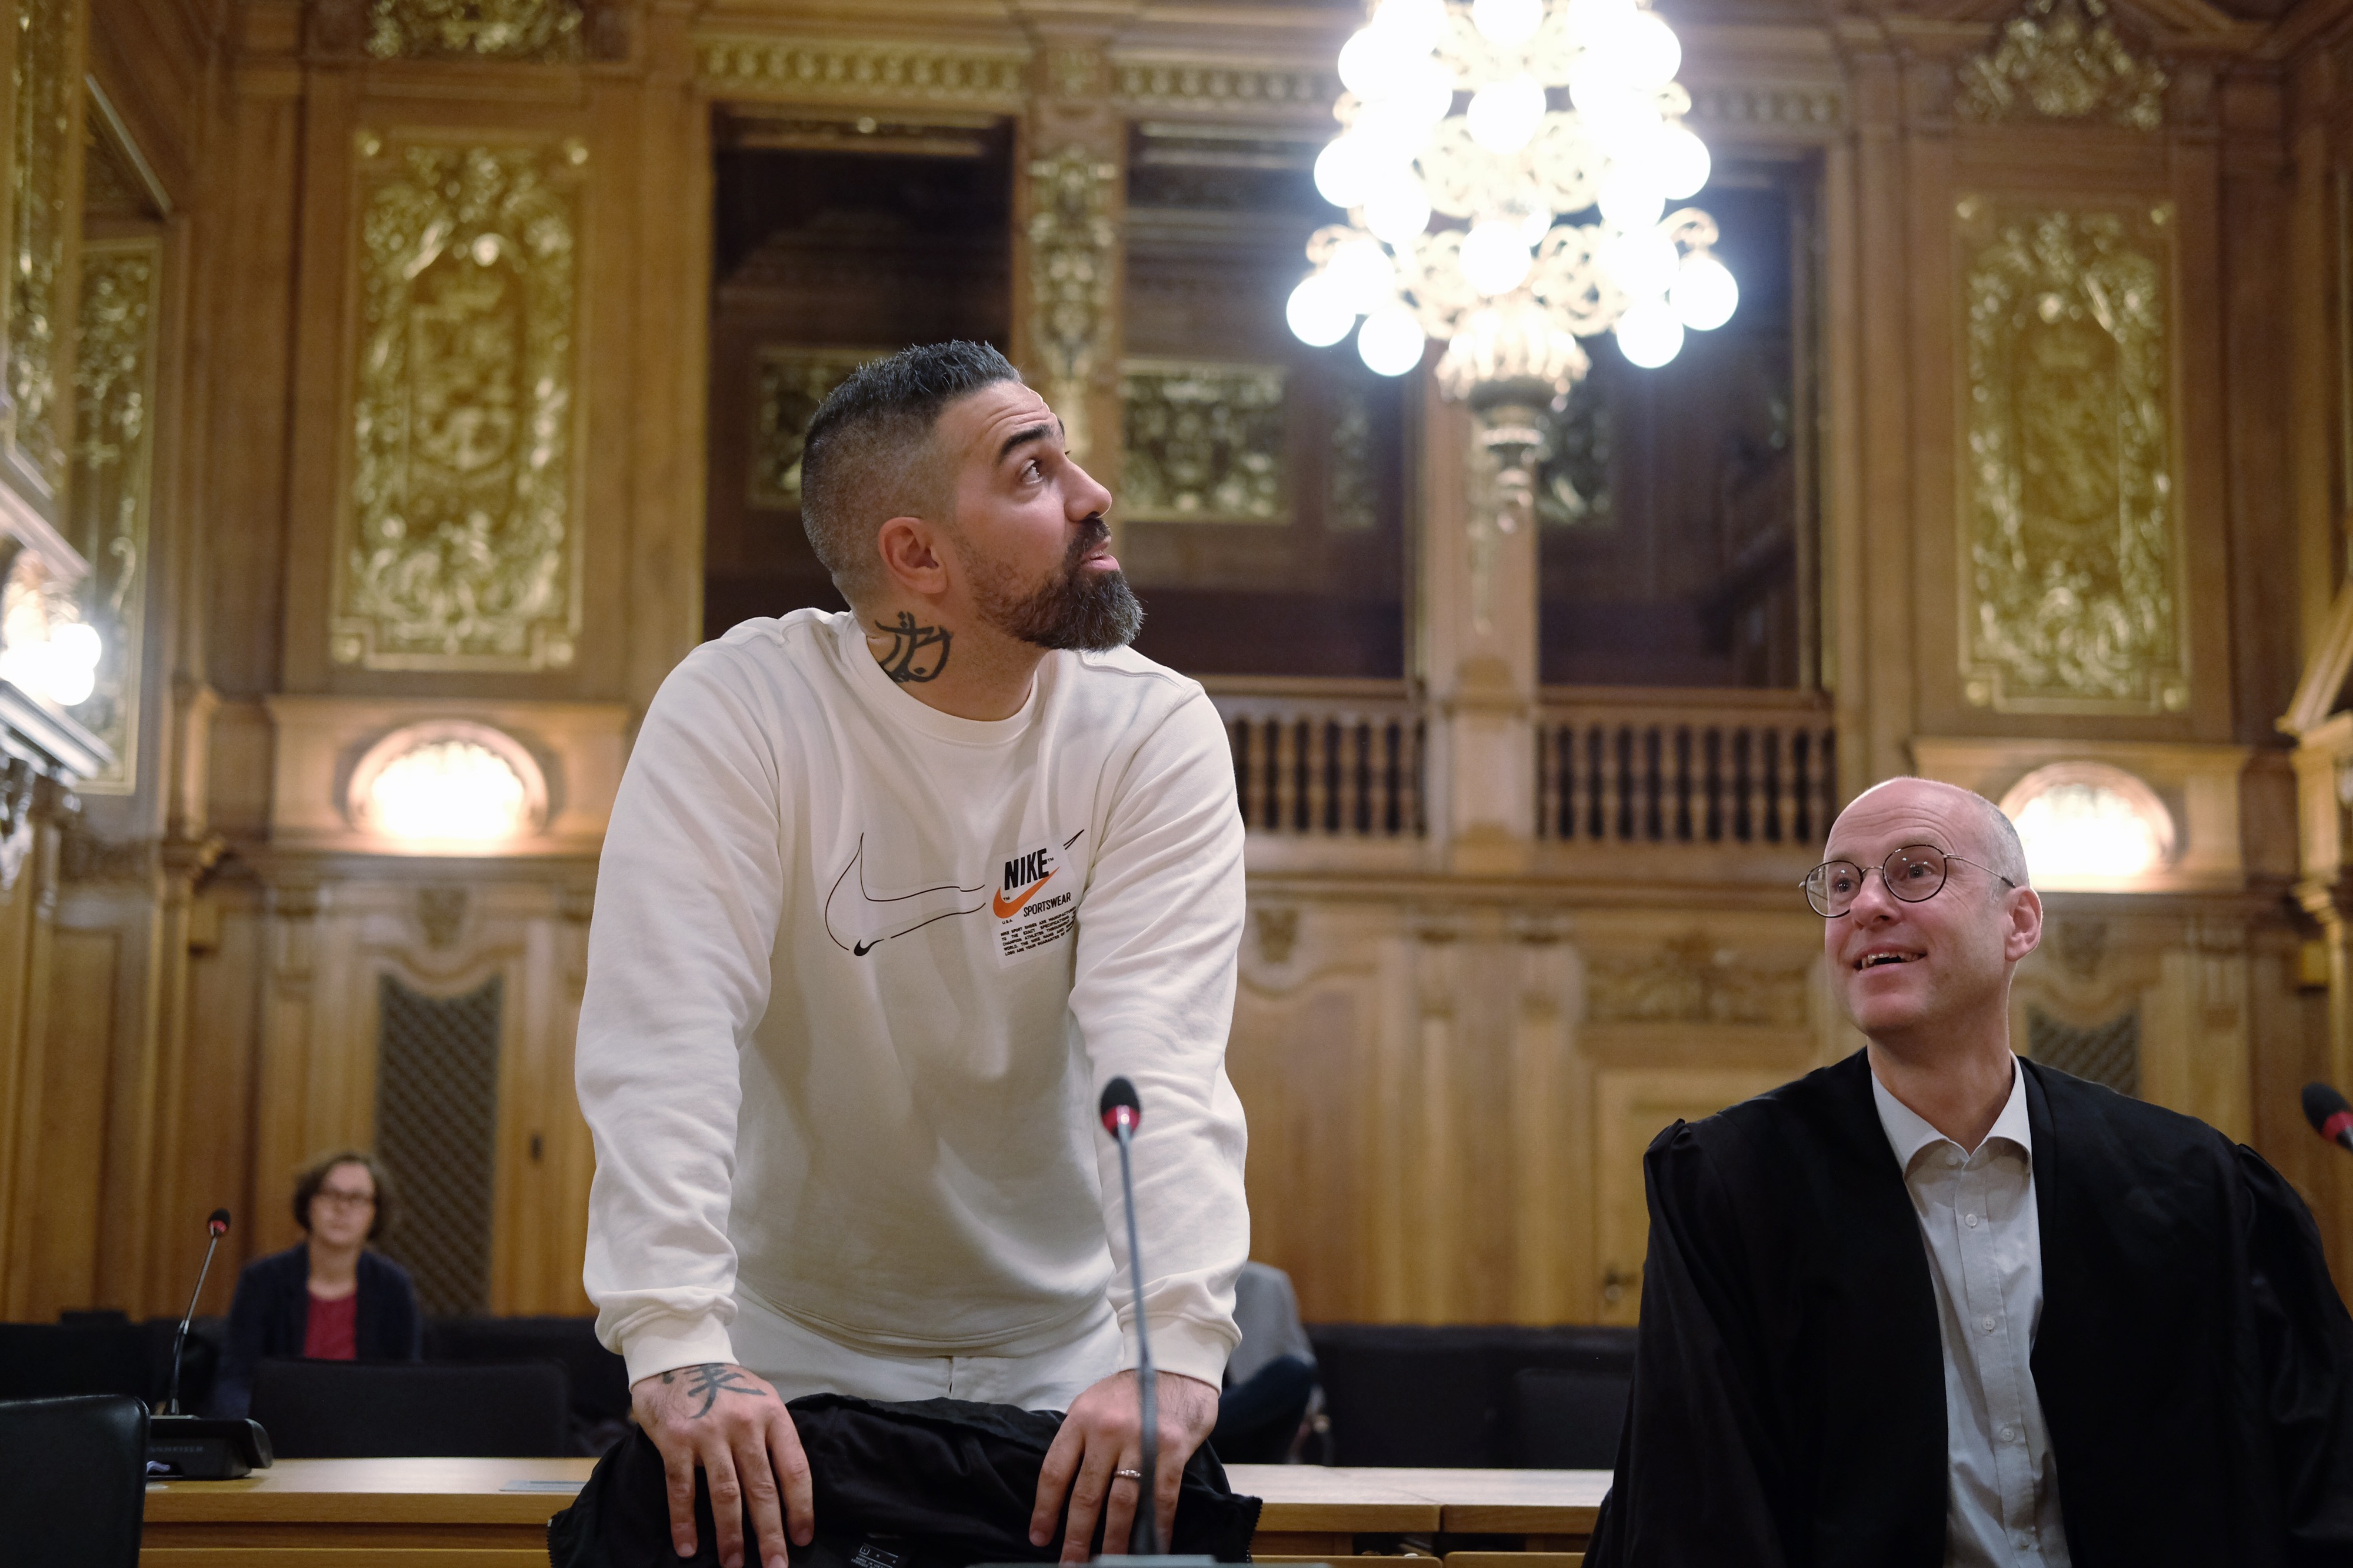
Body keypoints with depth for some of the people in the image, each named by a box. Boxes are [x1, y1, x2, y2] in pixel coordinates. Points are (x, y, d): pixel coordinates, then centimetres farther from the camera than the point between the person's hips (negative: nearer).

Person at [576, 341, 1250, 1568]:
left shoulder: (1154, 733, -10)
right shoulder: (736, 713, -14)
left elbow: (1164, 1054, -21)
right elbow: (664, 1040, -24)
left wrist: (1176, 1345, -35)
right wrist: (675, 1343, -36)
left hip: (1064, 1346, 2)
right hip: (791, 1339, -1)